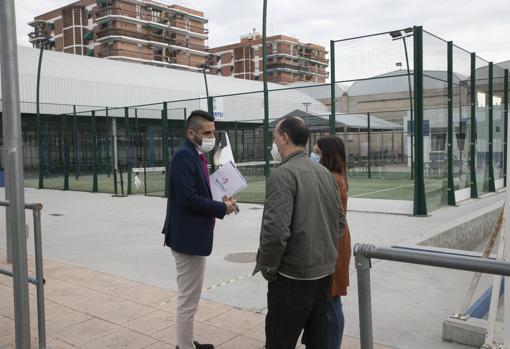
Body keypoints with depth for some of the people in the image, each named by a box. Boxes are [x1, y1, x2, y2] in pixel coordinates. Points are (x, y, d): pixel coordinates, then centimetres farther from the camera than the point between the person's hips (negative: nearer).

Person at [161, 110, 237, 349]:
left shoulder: (196, 155, 13)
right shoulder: (184, 156, -18)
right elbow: (188, 198, -26)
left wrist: (220, 202, -2)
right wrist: (222, 208, -16)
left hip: (193, 234, 11)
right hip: (188, 236, -11)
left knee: (189, 296, 21)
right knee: (188, 299, 1)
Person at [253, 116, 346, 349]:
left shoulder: (283, 175, -17)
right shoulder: (326, 173, 8)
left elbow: (276, 230, -26)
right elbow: (339, 222, 14)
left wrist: (267, 266, -11)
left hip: (293, 276, -8)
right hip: (324, 271, 8)